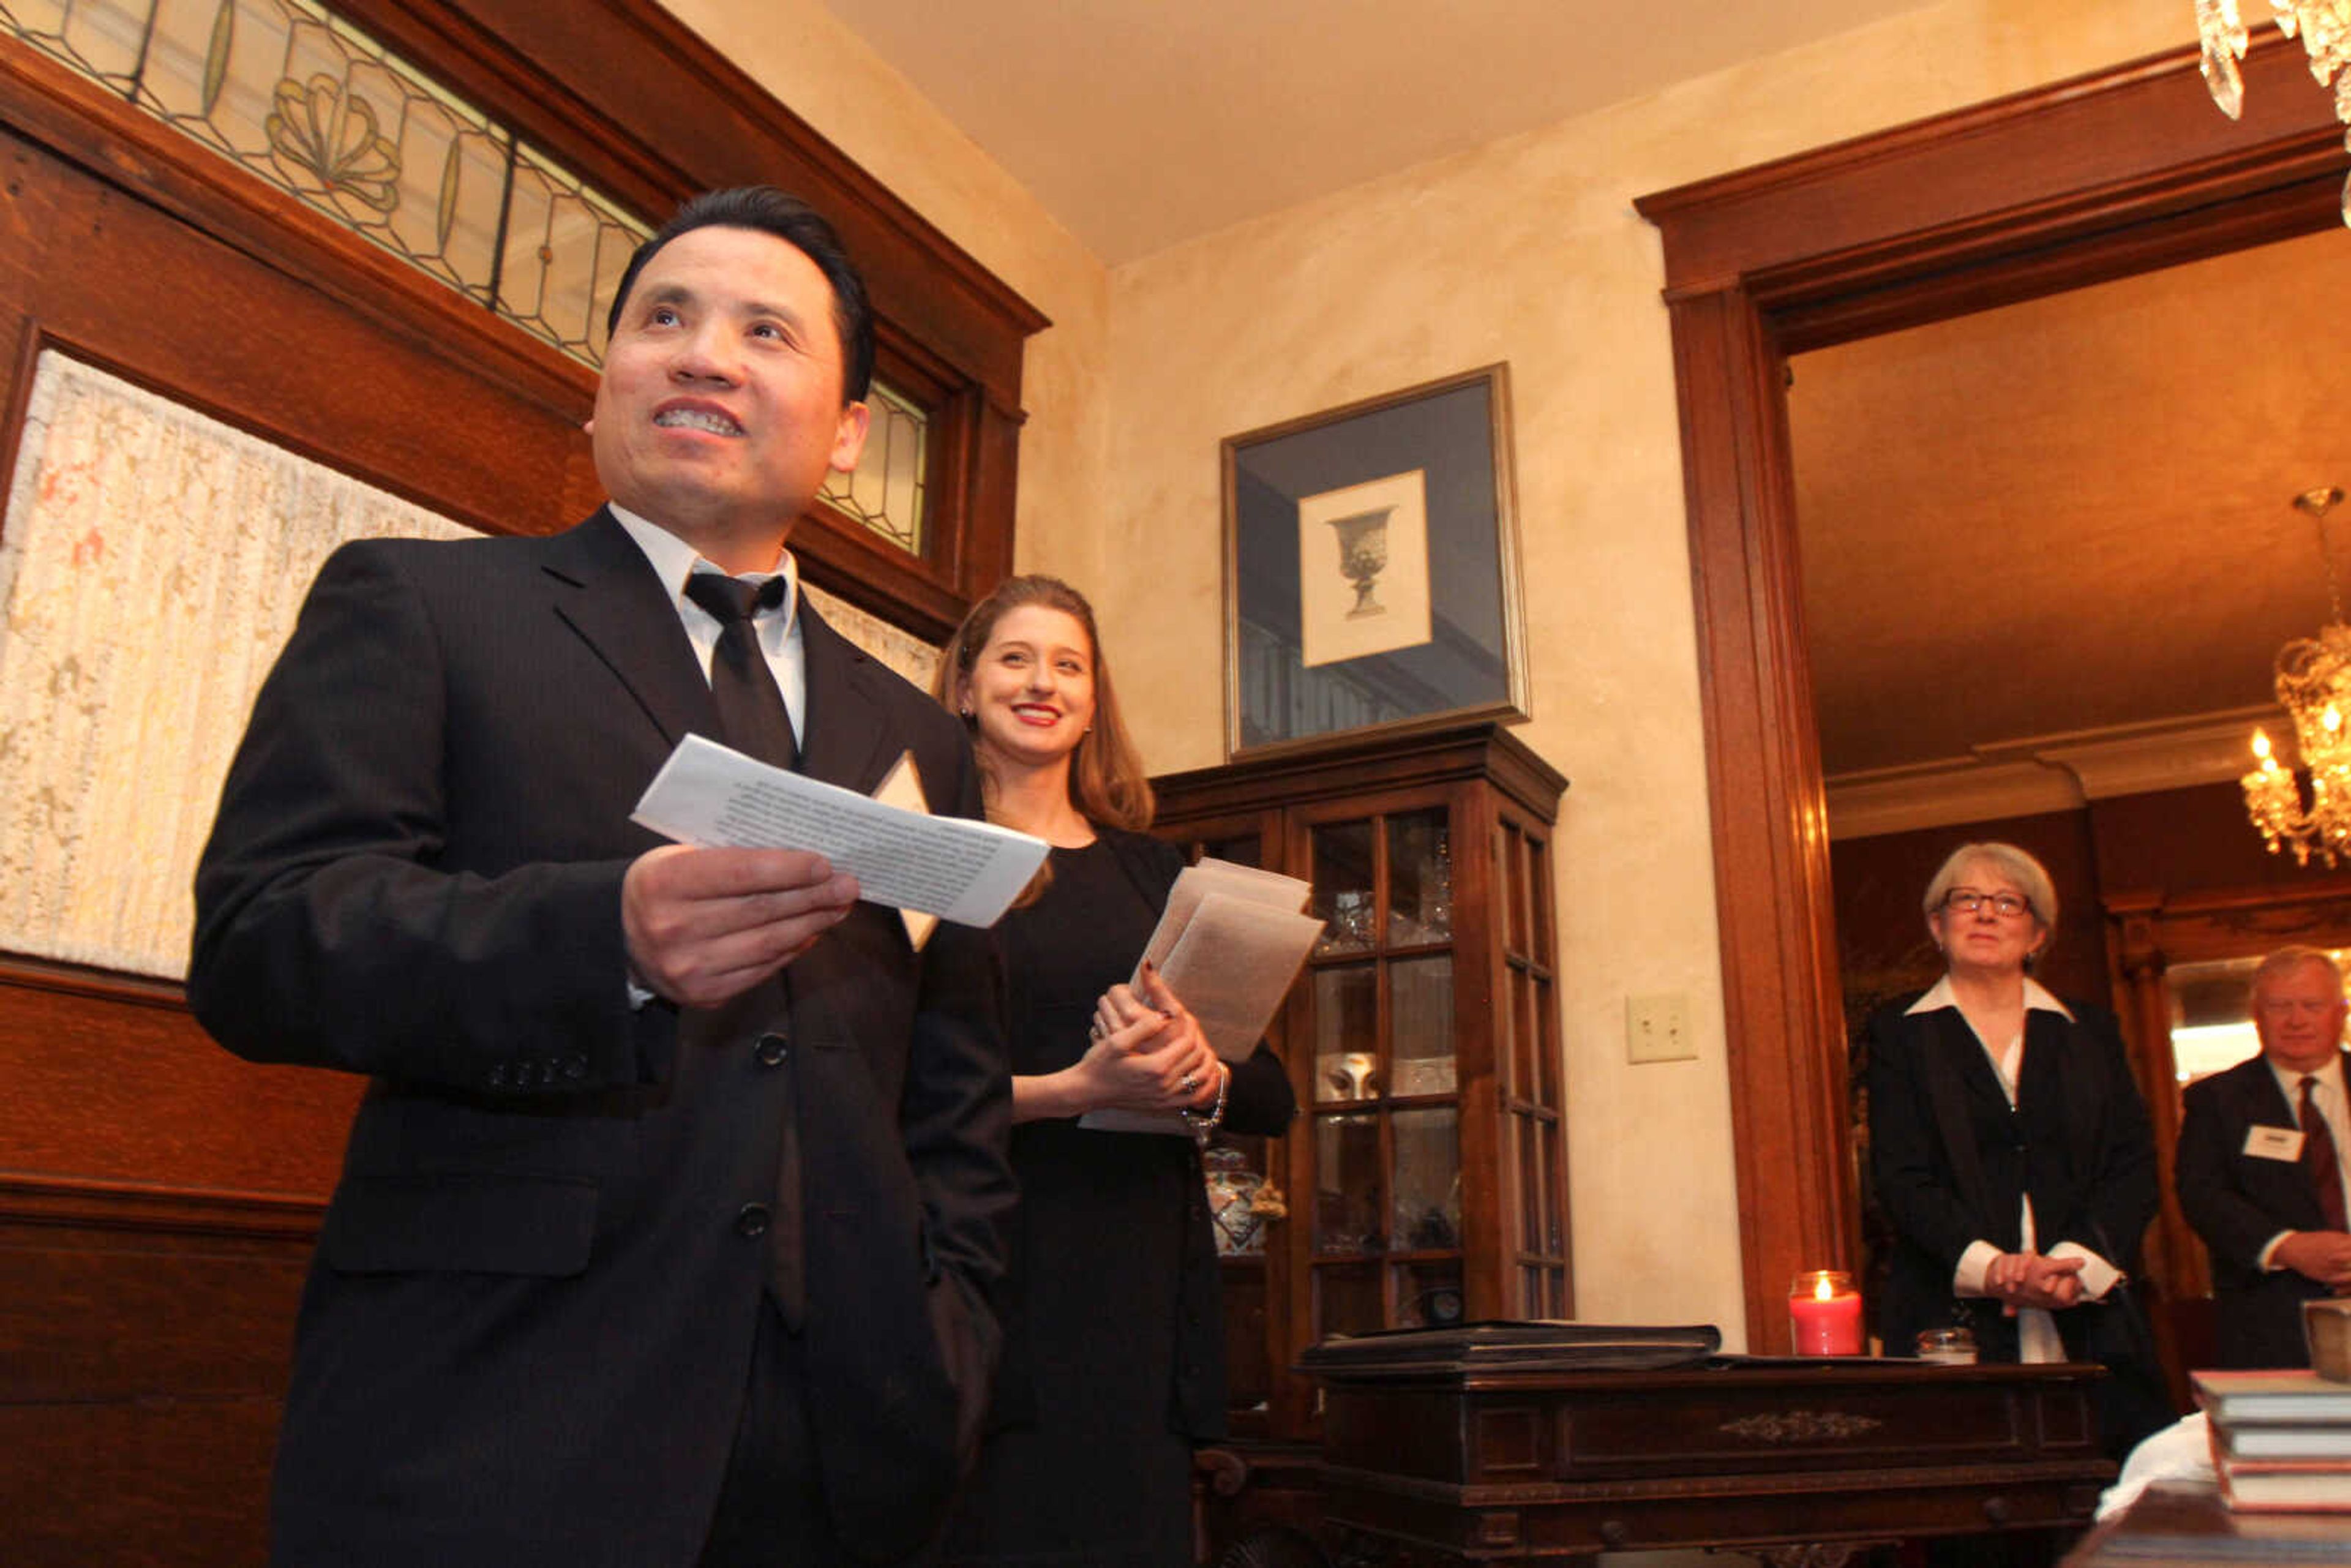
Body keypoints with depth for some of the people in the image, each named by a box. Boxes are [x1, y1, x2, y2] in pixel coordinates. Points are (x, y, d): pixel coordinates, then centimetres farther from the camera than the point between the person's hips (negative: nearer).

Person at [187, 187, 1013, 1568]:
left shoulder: (915, 738, 15)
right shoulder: (414, 605, 4)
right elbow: (257, 939, -8)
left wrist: (950, 1346, 4)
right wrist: (608, 938, -24)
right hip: (491, 1416, -3)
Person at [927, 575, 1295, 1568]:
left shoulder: (1153, 872, 14)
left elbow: (1275, 1097, 11)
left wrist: (1200, 1076, -10)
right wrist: (1073, 1089, -19)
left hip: (1143, 1282, 4)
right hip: (985, 1270, -3)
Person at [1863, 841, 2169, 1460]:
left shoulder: (2090, 1031, 15)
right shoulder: (1900, 1032, 7)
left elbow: (2134, 1166, 7)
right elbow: (1899, 1176, -2)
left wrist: (2077, 1264, -10)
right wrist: (1989, 1266, -16)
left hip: (2090, 1322, 3)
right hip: (1953, 1324, -2)